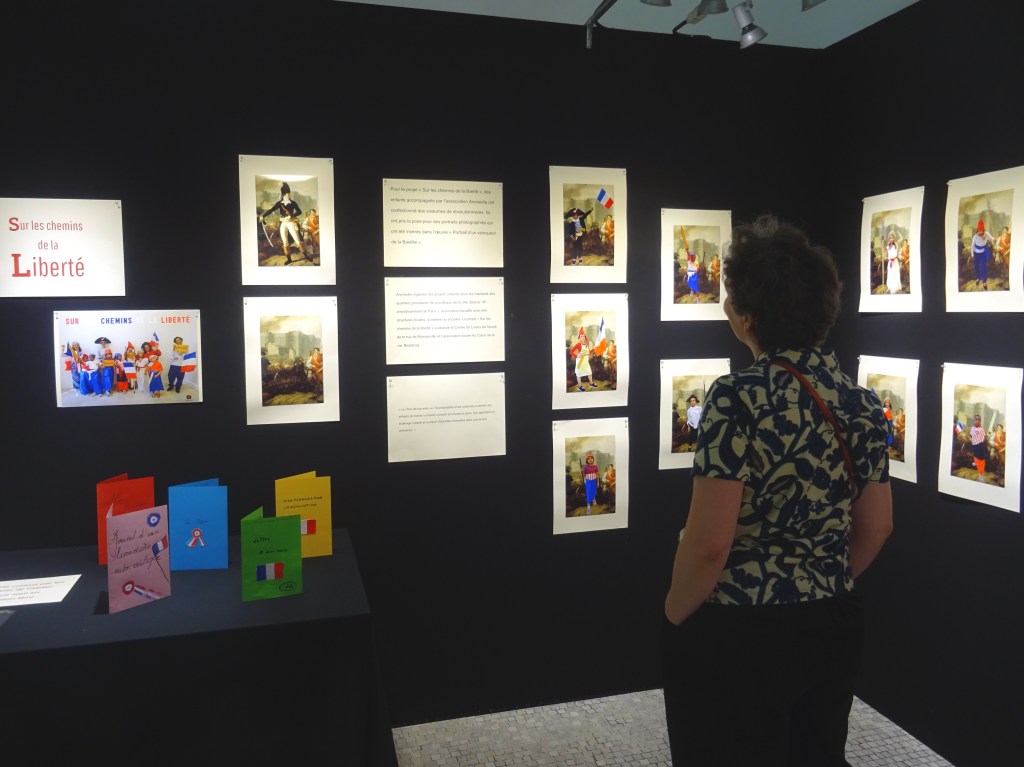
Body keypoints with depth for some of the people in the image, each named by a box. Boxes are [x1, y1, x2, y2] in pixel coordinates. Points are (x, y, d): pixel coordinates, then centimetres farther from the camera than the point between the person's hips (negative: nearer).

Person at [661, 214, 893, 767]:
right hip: (835, 626, 7)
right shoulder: (860, 401, -1)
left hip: (735, 636, -6)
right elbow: (876, 528, 6)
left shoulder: (738, 397, -22)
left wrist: (674, 615, -6)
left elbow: (709, 543, -23)